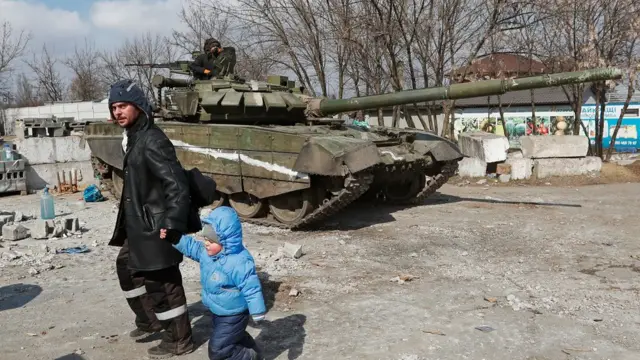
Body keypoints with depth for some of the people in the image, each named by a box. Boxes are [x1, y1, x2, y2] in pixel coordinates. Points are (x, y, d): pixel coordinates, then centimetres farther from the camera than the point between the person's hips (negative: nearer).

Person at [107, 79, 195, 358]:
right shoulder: (133, 137, 11)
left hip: (156, 225, -11)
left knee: (161, 282, -1)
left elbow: (176, 183, -26)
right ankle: (149, 320, 41)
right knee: (127, 266, 24)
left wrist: (172, 224, -31)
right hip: (139, 222, 11)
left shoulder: (151, 140, -20)